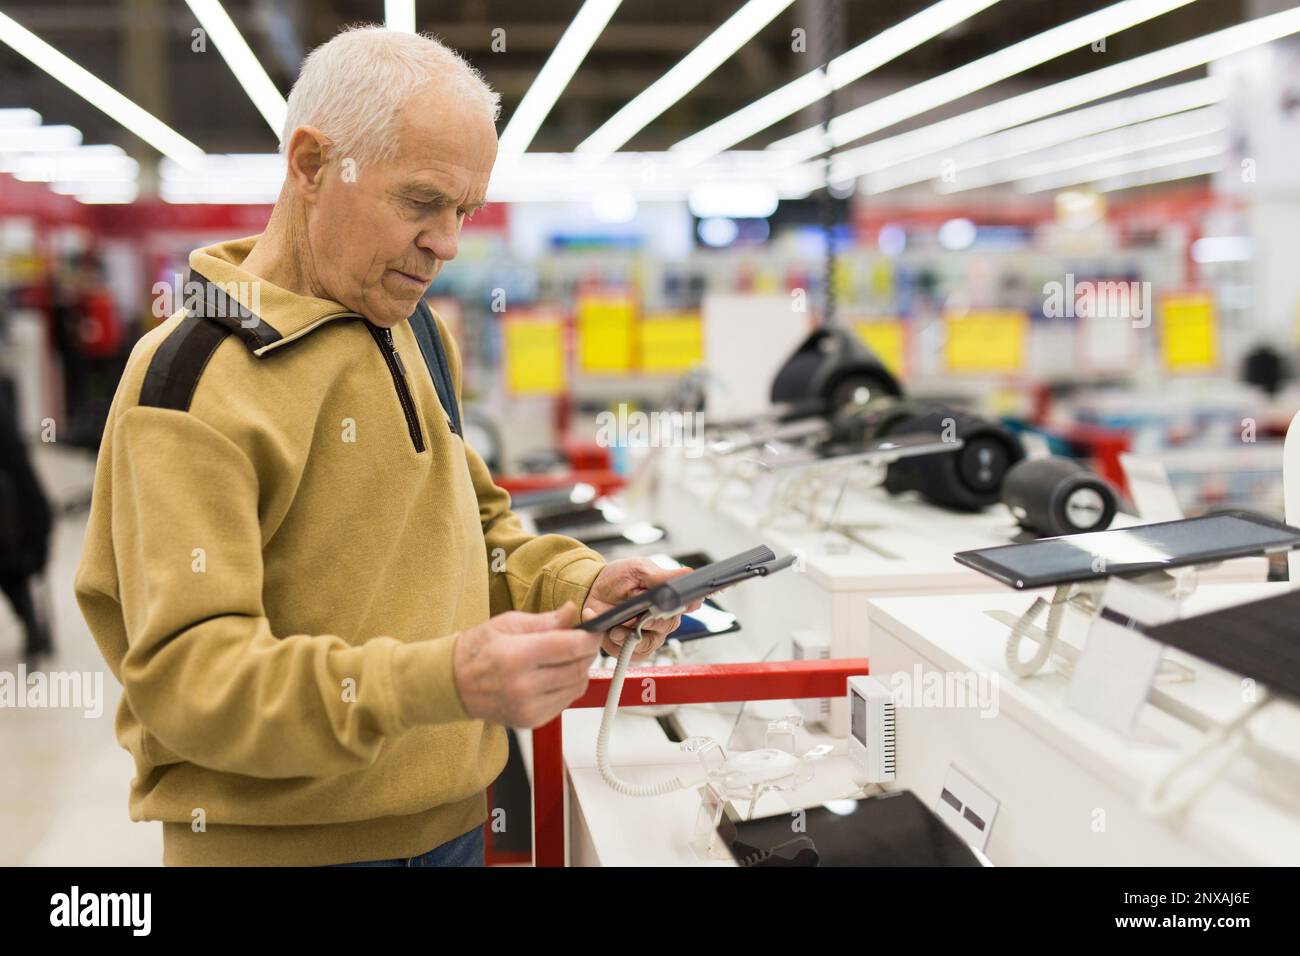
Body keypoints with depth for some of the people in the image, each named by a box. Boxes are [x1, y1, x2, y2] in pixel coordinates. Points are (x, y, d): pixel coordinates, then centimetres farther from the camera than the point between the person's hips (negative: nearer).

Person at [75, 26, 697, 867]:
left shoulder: (419, 332, 5)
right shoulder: (194, 377, -18)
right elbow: (187, 673, -23)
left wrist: (577, 584, -7)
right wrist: (441, 680, -36)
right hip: (279, 840, -7)